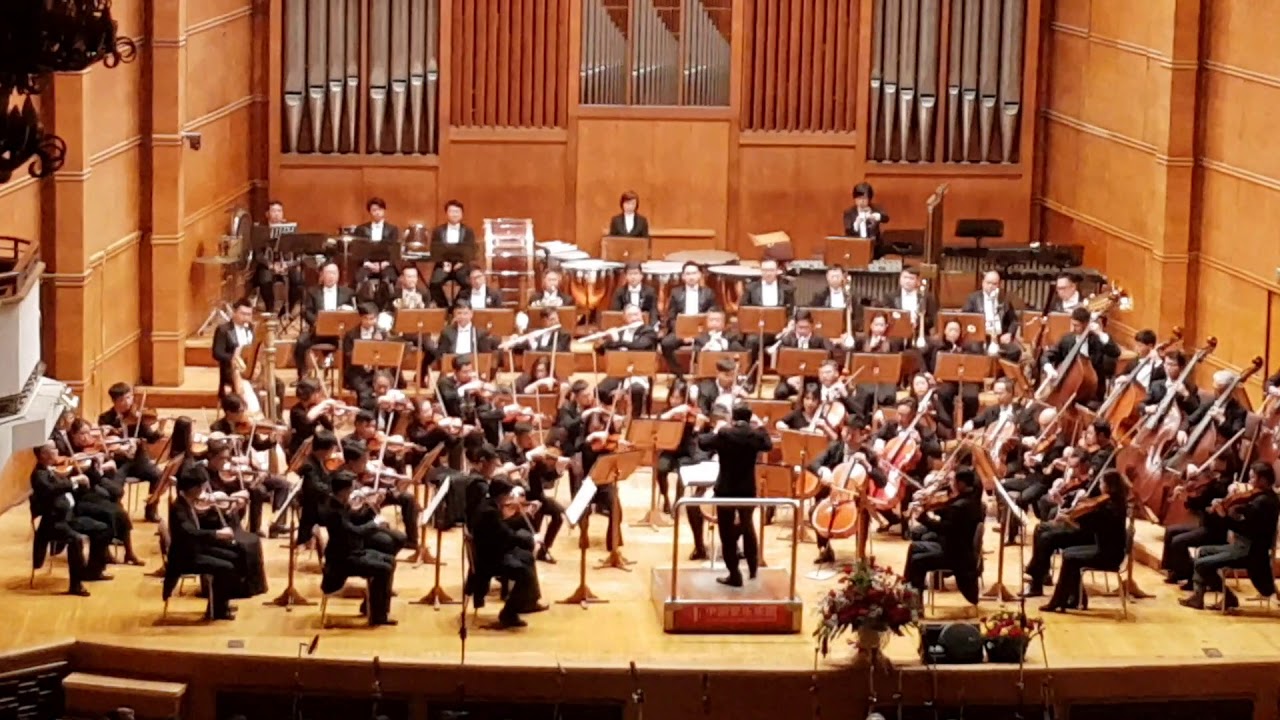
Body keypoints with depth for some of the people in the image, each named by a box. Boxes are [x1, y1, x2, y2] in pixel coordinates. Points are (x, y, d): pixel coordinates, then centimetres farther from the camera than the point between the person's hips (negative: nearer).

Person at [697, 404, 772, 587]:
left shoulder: (723, 434, -14)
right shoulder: (756, 435, -7)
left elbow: (703, 442, -1)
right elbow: (768, 445, 14)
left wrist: (716, 432, 14)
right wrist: (761, 428, 24)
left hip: (725, 491, -3)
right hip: (748, 490, 3)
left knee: (728, 534, 6)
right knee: (747, 527, 26)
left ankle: (735, 575, 7)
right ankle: (753, 568, 35)